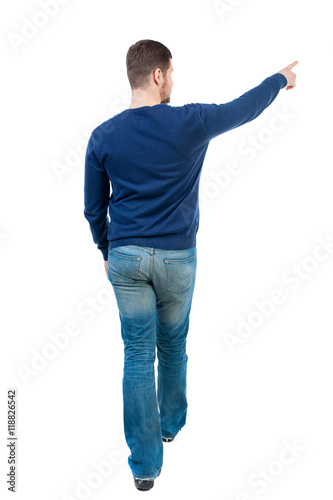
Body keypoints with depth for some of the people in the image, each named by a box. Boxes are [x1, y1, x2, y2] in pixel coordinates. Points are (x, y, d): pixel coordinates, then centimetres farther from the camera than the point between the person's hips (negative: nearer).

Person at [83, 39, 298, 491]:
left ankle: (145, 464, 11)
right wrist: (282, 78, 26)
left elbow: (94, 208, 4)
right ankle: (172, 424, 43)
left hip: (125, 258, 1)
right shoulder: (190, 123, -10)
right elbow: (245, 108, 7)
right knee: (173, 348, 20)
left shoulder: (103, 136, -4)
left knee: (137, 356, 6)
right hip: (177, 258, -1)